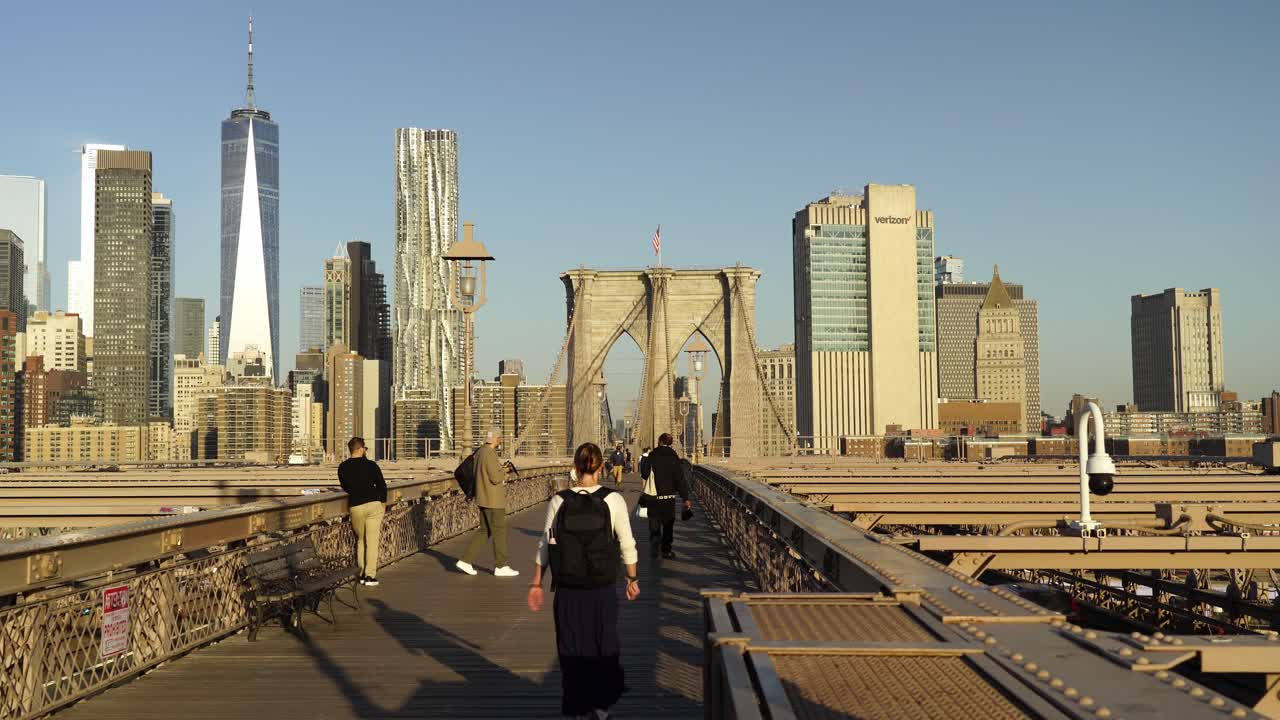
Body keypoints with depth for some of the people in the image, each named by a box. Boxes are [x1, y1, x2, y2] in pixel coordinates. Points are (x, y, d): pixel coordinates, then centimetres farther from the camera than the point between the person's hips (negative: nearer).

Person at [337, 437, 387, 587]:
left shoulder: (342, 467, 4)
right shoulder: (370, 465, -3)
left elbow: (345, 487, 16)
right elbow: (382, 485, 1)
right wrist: (383, 503, 15)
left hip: (356, 507, 2)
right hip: (374, 504, -2)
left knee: (360, 540, 17)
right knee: (372, 541, 1)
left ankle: (362, 574, 15)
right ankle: (370, 575, -2)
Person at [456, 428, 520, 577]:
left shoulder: (480, 451, 11)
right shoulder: (489, 454, -20)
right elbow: (496, 478, -24)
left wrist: (502, 469, 10)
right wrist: (505, 470, -5)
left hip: (484, 498, 10)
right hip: (493, 500, -10)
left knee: (484, 530, 15)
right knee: (499, 531, 0)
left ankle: (466, 561, 12)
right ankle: (501, 567, 7)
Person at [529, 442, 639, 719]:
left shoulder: (558, 502, -7)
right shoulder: (614, 500, -9)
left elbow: (545, 546, -2)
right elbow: (627, 545, -4)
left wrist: (536, 583, 9)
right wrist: (632, 579, 11)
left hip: (568, 590, 0)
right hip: (604, 589, 0)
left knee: (572, 649, 13)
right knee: (605, 646, 19)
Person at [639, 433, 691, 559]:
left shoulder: (651, 457, -4)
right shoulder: (674, 459, -6)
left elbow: (644, 475, 2)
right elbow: (681, 480, -5)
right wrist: (685, 498, -1)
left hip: (652, 497, 1)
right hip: (669, 497, -1)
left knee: (654, 523, 12)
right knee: (668, 524, 10)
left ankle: (654, 548, 4)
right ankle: (666, 550, 9)